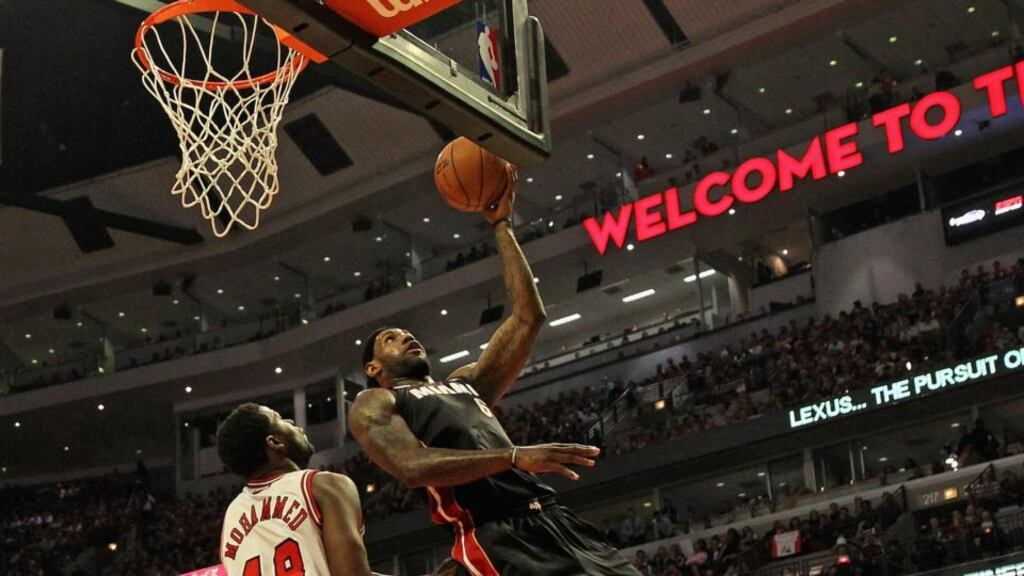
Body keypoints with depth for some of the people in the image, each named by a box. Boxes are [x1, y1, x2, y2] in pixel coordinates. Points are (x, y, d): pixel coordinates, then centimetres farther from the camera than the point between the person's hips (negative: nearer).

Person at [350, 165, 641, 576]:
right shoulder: (373, 405, 12)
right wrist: (515, 456, -18)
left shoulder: (467, 383, 30)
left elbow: (528, 317, 27)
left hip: (551, 519, 7)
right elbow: (414, 468, -8)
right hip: (493, 538, -7)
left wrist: (502, 226, 27)